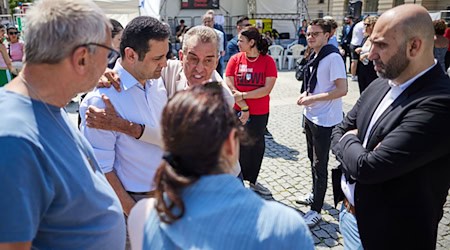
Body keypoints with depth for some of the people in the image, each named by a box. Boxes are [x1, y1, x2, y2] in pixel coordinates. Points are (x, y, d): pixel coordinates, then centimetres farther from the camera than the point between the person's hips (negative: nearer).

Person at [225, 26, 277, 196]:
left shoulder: (268, 61, -5)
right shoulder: (235, 59, -2)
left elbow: (267, 89, -13)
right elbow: (229, 86, -8)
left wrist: (243, 95, -17)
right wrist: (244, 108, -14)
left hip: (260, 114, 1)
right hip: (237, 112, -1)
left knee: (256, 145, 14)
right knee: (239, 147, 8)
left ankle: (253, 181, 34)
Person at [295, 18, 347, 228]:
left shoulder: (333, 57, -18)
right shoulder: (314, 56, 8)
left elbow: (342, 90, -23)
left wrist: (313, 98, -21)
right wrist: (305, 94, 0)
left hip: (325, 120, -9)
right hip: (310, 116, 9)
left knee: (319, 165, 0)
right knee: (313, 159, 20)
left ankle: (316, 210, 12)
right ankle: (315, 195, 39)